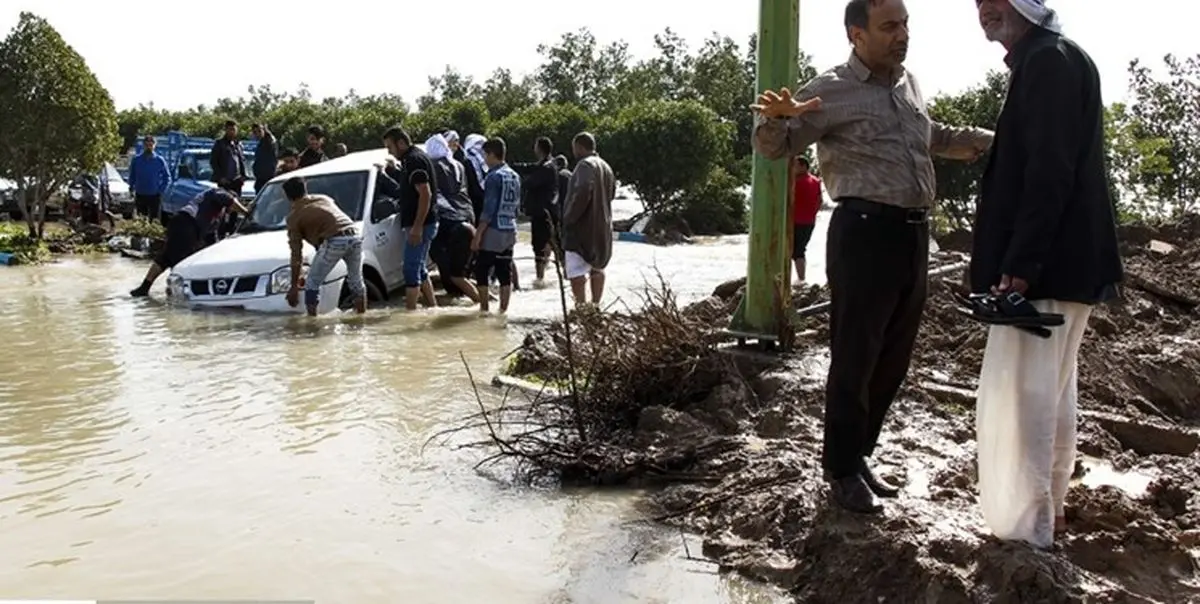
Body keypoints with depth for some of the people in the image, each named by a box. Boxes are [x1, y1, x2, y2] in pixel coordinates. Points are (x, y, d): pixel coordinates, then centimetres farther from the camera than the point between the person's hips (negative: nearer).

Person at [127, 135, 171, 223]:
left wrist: (161, 190, -5)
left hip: (155, 196, -2)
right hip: (140, 196, 2)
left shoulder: (159, 160, -1)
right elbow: (132, 177, 13)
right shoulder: (136, 160, 4)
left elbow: (167, 177, 3)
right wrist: (132, 188, 3)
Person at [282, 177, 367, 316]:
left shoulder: (294, 215, 13)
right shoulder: (324, 198, 28)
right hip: (355, 235, 6)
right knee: (356, 280, 25)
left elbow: (296, 253, 13)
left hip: (335, 241, -6)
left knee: (312, 282, 10)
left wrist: (294, 285, 17)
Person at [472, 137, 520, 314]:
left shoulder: (494, 176, -13)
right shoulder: (515, 176, 11)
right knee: (505, 273, 9)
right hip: (510, 231, 8)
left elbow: (488, 209, -17)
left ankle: (484, 309, 5)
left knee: (482, 271, 3)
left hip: (493, 232, -7)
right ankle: (503, 310, 12)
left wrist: (478, 234, -15)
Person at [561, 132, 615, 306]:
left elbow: (582, 192, -28)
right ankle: (596, 305, 30)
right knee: (597, 268, 20)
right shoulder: (605, 166, 15)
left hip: (582, 226, -9)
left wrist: (569, 217, -20)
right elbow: (612, 193, 24)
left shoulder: (585, 165, -14)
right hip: (602, 226, 9)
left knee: (576, 272, -11)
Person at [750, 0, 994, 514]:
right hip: (865, 233, -8)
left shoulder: (910, 85, 17)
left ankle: (860, 457, 28)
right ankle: (843, 470, 10)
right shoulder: (831, 90, -5)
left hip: (914, 234, 8)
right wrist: (776, 118, -31)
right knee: (854, 358, -2)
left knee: (893, 359, 14)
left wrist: (992, 142, 31)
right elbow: (772, 147, -9)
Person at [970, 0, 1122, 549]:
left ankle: (1023, 531, 3)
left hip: (1044, 266, -11)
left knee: (1016, 396, -5)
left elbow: (1049, 172, -22)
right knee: (1050, 392, 17)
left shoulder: (1049, 62, -14)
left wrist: (1019, 265, -24)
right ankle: (1044, 511, 29)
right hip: (1059, 262, 11)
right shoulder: (1049, 59, 17)